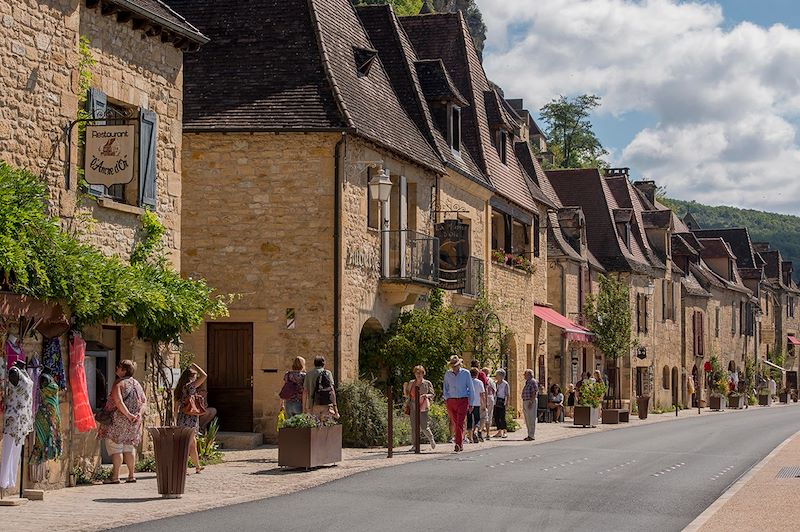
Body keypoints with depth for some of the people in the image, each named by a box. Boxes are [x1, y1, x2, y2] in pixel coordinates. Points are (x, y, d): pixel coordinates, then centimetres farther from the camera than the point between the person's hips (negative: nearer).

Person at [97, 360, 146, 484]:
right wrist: (139, 413, -3)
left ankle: (115, 477, -9)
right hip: (133, 422, 7)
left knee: (115, 446, -4)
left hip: (119, 420, -7)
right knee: (129, 447, 15)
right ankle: (132, 475, 15)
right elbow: (144, 401, 9)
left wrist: (128, 415, -19)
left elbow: (118, 402, -21)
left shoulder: (119, 383, -10)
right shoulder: (137, 384, 12)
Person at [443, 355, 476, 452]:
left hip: (463, 401, -3)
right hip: (451, 401, 3)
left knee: (460, 423, -14)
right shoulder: (447, 374, 8)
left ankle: (458, 444, -20)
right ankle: (461, 444, 16)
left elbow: (471, 389, 4)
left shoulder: (466, 373, 0)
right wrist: (446, 399, 4)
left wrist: (471, 404, 2)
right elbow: (445, 389, 18)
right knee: (454, 423, 5)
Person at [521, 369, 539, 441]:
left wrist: (531, 402, -23)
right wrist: (524, 405, 21)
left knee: (531, 419, -8)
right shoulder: (527, 382, 19)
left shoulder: (533, 382, -11)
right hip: (525, 402, 10)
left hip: (531, 402, -10)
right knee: (527, 420, 11)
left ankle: (531, 436, -8)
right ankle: (529, 435, 16)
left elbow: (535, 393, -18)